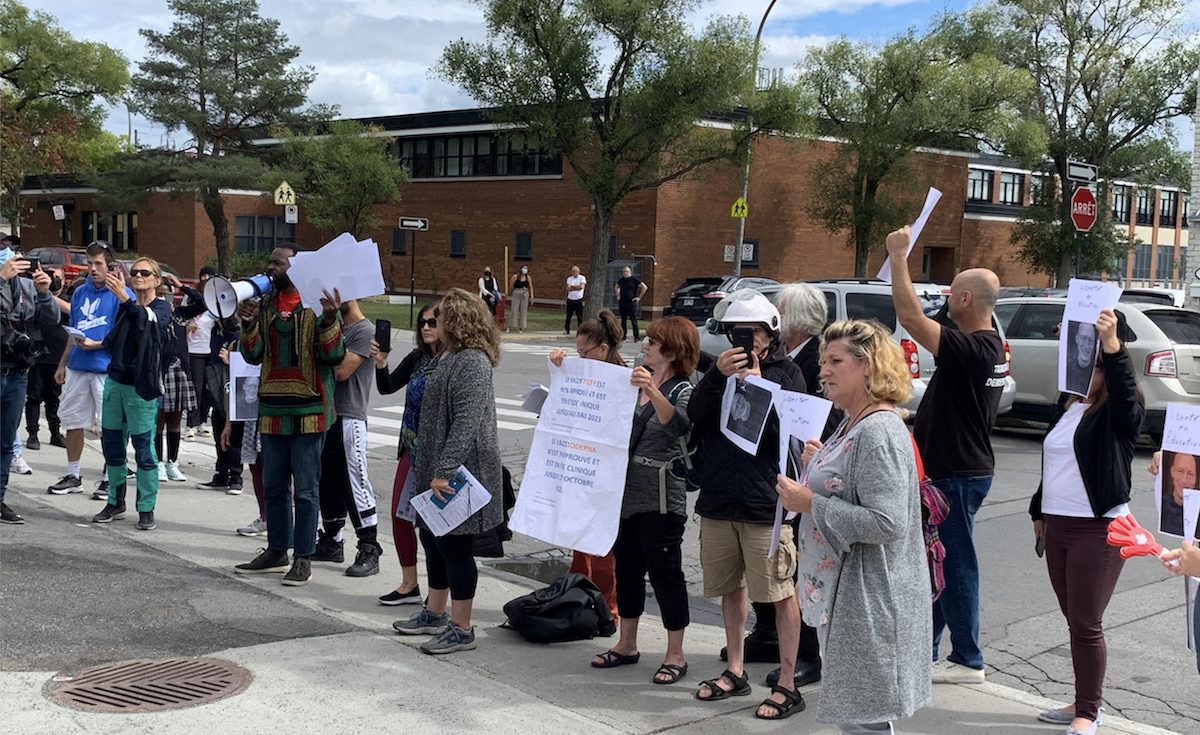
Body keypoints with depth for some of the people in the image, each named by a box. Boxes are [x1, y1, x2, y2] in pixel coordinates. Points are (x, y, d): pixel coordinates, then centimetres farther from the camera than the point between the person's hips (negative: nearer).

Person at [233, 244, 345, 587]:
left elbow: (333, 355, -13)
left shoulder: (319, 303, -6)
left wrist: (330, 318, -28)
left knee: (305, 490, 1)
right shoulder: (265, 304, 9)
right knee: (274, 487, 15)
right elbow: (253, 356, 4)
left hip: (307, 413, -6)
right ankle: (277, 551, 27)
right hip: (272, 412, 6)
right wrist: (248, 323, -13)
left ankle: (304, 559, 8)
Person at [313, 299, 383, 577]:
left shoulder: (365, 331, -9)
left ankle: (369, 551, -4)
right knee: (328, 483, 14)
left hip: (348, 418, -9)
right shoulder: (335, 328, 18)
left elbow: (342, 370, -18)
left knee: (355, 484, -8)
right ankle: (332, 542, 24)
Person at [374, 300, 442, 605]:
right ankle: (409, 585, 24)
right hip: (412, 448, 8)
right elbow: (387, 387, 6)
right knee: (399, 514, 10)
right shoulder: (417, 358, 8)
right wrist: (381, 363, -10)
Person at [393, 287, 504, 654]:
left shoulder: (472, 363, -19)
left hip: (460, 472, -10)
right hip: (437, 469, 10)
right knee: (432, 539, 19)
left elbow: (466, 422, -26)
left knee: (454, 545, -2)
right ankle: (435, 614, 34)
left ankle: (461, 629, 9)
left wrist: (444, 471, -27)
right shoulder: (446, 356, 13)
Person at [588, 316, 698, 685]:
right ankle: (626, 645, 29)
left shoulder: (683, 391, -10)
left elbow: (679, 425, -31)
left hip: (660, 498, -7)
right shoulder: (635, 381, 10)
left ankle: (675, 655, 11)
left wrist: (654, 392, -45)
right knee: (627, 567, 15)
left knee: (665, 571, 0)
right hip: (627, 492, 7)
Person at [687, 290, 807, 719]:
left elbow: (788, 429, -13)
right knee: (730, 587, 16)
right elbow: (695, 415, -4)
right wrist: (716, 375, -17)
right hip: (718, 498, 5)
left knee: (782, 594, -1)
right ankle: (735, 672, 30)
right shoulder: (722, 368, 10)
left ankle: (787, 685, 8)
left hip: (765, 502, -5)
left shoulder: (785, 372, -2)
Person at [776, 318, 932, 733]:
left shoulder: (880, 433, -20)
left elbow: (886, 523, -27)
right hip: (840, 593, 11)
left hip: (868, 601, -11)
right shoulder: (851, 425, 12)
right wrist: (820, 463, 7)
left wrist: (811, 504, -21)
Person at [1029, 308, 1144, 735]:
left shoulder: (1120, 415, -8)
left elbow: (1123, 388, -33)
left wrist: (1111, 344, -46)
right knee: (1074, 620, 13)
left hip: (1099, 531, -8)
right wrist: (1039, 510, 29)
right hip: (1058, 526, 8)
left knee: (1086, 624, -5)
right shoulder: (1066, 408, 15)